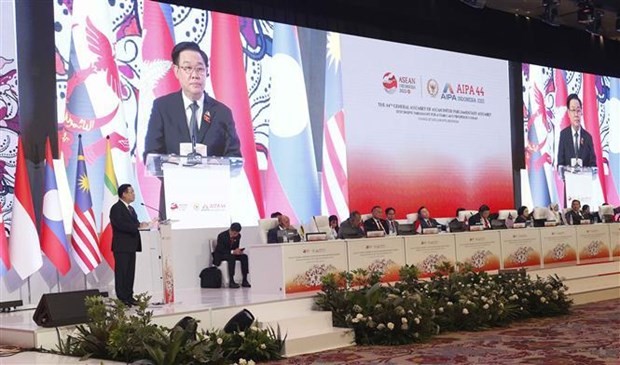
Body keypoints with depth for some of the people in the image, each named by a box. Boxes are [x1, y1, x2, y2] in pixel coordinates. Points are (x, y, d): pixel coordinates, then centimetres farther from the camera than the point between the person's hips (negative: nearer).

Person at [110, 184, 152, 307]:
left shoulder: (131, 209, 20)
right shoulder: (116, 208, -9)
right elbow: (120, 225, -21)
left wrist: (141, 225, -1)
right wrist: (138, 226, -24)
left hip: (131, 246, 9)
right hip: (121, 246, -9)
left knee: (130, 272, 9)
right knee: (121, 273, -5)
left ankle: (129, 296, 15)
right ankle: (121, 298, -2)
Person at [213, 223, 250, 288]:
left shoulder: (238, 236, -4)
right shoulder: (222, 236, -22)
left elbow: (236, 248, 5)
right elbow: (220, 250, -26)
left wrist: (238, 251, -20)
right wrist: (233, 252, -38)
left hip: (231, 254, 6)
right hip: (220, 255, -6)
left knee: (244, 257, -19)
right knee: (231, 257, -36)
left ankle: (244, 281, -19)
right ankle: (231, 282, -38)